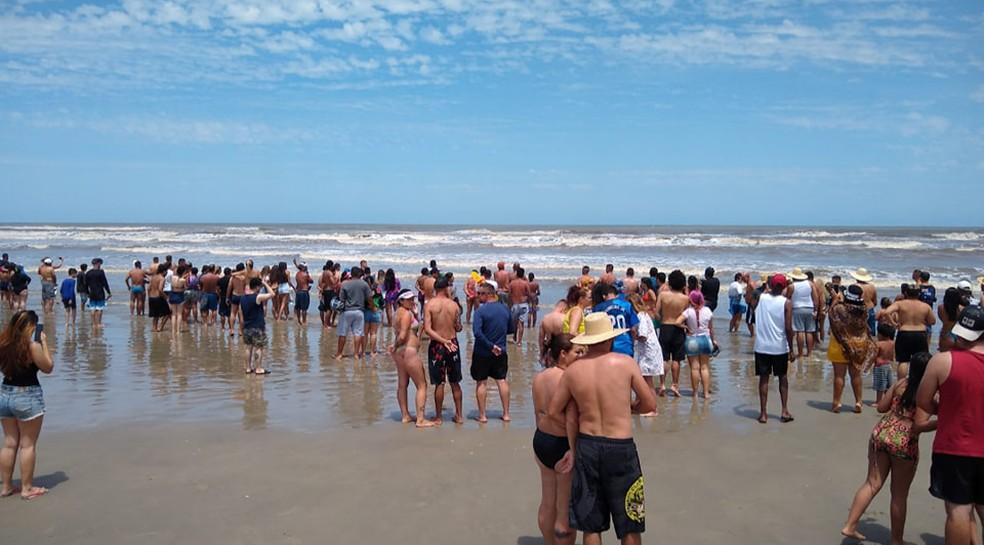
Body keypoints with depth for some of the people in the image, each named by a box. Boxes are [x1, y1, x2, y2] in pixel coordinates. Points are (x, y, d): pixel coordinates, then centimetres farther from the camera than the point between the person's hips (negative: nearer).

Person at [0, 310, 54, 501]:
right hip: (28, 397, -6)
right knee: (28, 445, 4)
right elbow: (48, 368, -5)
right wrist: (44, 343, -2)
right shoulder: (32, 345, -16)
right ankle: (27, 488, 10)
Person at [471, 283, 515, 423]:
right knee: (502, 380, 11)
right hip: (501, 352, 4)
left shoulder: (480, 311, -15)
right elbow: (511, 329, 11)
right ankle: (506, 414, 14)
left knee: (481, 382, 7)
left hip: (482, 353, -4)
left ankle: (482, 415, 10)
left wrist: (491, 346, -18)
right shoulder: (505, 309, 1)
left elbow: (477, 332, -25)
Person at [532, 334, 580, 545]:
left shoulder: (539, 377, 2)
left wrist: (544, 439, 19)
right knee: (566, 511, 5)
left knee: (547, 503, 23)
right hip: (563, 445, -9)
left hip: (541, 441, 9)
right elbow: (571, 421, -26)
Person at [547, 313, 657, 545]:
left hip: (586, 446, 3)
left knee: (591, 526, 14)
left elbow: (554, 411, 5)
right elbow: (650, 404, -2)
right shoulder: (625, 363, -9)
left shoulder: (572, 370, -2)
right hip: (620, 448, -3)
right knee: (629, 526, 11)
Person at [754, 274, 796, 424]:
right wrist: (791, 350, -6)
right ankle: (785, 411, 15)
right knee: (782, 377, 16)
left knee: (764, 378, 7)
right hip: (780, 347, -1)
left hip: (761, 346, 1)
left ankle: (763, 414, 5)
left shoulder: (761, 298, -1)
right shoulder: (786, 303, -8)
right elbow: (788, 328, -12)